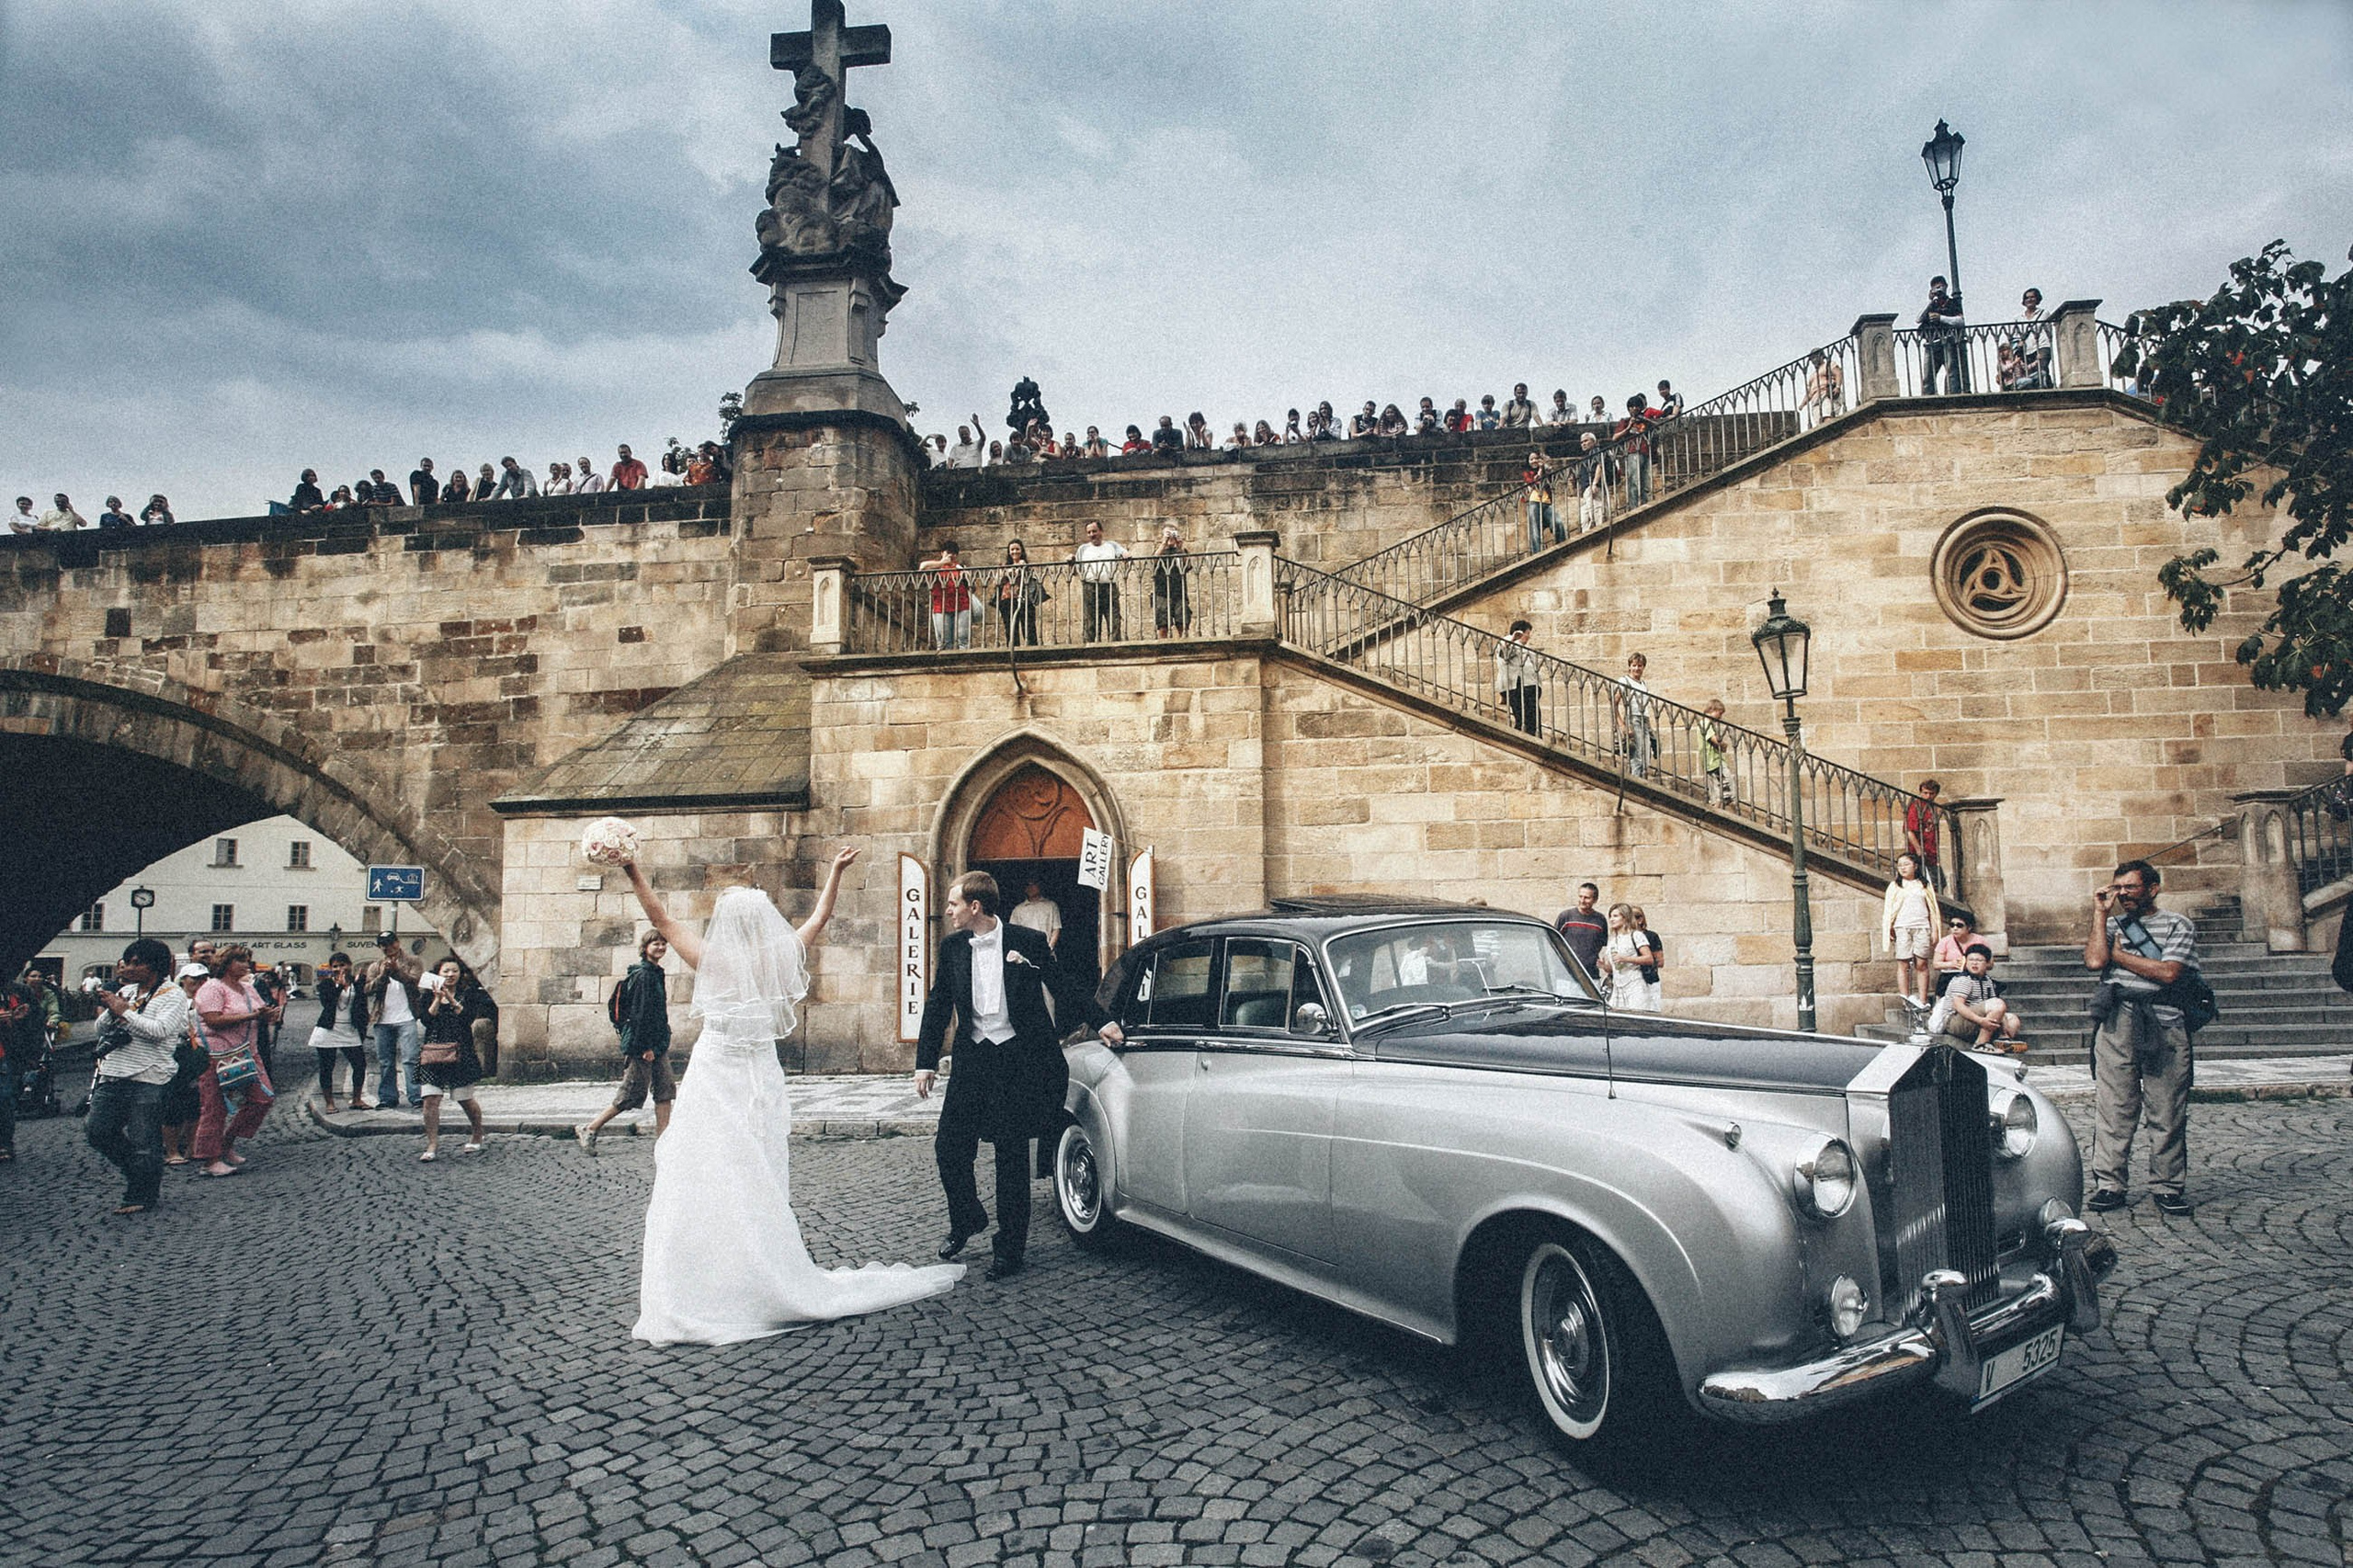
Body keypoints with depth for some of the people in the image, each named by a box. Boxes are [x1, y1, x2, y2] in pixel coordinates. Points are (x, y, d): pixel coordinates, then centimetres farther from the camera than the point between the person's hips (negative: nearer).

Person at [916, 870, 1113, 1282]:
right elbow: (938, 1006, 11)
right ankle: (966, 1219, 31)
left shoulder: (1027, 942, -5)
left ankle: (1009, 1247, 14)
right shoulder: (952, 948, 6)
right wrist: (926, 1062, 9)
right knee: (949, 1148, 3)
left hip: (1018, 1059, -4)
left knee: (1012, 1156, 2)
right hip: (973, 1059, 4)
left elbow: (1065, 986, 4)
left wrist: (1101, 1023, 3)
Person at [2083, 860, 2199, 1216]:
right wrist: (2100, 914, 1)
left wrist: (2118, 954, 0)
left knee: (2167, 1112, 1)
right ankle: (2110, 1184, 2)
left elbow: (2168, 972, -8)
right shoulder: (2112, 924, 17)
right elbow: (2094, 961, -3)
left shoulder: (2178, 926, 8)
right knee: (2112, 1106, -2)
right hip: (2117, 1023, 2)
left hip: (2165, 1023, -1)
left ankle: (2168, 1187, 11)